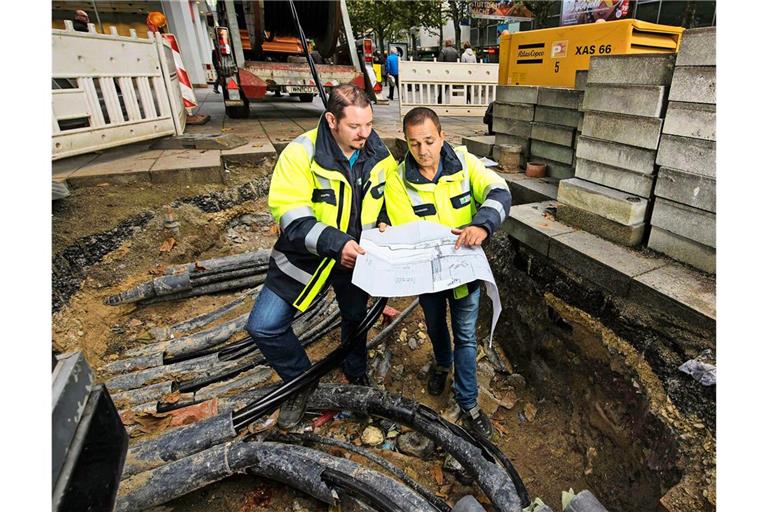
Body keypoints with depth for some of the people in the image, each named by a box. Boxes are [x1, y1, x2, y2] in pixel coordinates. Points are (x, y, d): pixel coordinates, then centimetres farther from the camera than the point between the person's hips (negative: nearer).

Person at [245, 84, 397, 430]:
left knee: (355, 319, 21)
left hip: (356, 257, 3)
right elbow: (290, 214, -27)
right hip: (305, 256, -2)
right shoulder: (301, 153, -21)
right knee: (263, 327, -8)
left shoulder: (379, 156, -8)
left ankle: (356, 374, 52)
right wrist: (335, 243, -38)